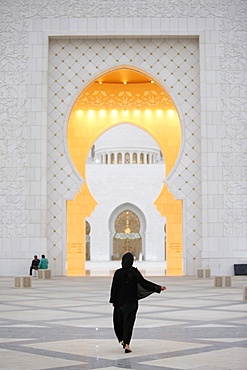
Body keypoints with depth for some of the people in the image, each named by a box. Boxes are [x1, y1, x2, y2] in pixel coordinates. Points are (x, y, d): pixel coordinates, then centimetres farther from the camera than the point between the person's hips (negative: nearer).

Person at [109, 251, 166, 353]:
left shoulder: (118, 273, -7)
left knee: (119, 320, 20)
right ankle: (126, 343, -12)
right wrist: (158, 288, -8)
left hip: (120, 301, 1)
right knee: (129, 322, 0)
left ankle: (122, 340, 33)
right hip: (131, 302, -1)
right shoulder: (134, 272, -9)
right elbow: (144, 283, -12)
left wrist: (113, 301, 6)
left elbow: (114, 287, -4)